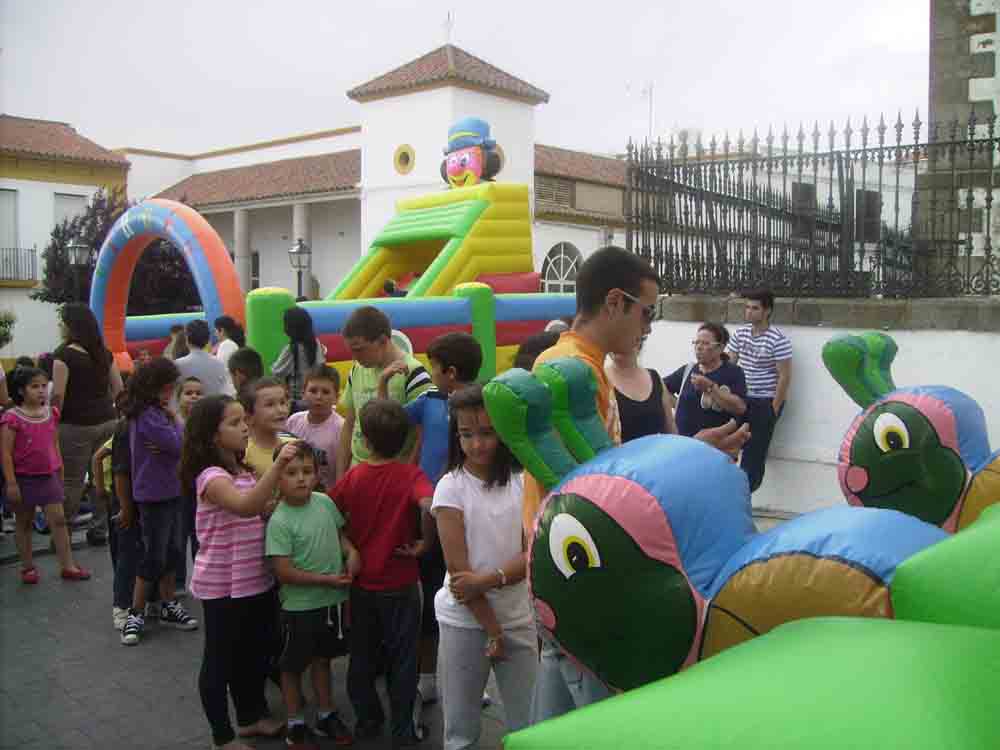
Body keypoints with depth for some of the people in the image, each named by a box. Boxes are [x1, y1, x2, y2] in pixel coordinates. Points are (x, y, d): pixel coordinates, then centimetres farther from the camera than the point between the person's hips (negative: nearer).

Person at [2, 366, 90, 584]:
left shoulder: (51, 413, 4)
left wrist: (60, 473, 13)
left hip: (49, 476, 4)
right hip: (24, 478, -4)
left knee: (58, 520, 1)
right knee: (23, 523, 11)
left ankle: (68, 566, 5)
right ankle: (28, 567, 23)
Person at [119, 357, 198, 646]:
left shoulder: (157, 412, 9)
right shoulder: (147, 415, -21)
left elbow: (172, 445, 7)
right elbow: (179, 445, -22)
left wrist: (167, 448, -13)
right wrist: (174, 420, -6)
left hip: (170, 491, 9)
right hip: (154, 495, -9)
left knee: (172, 553, 16)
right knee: (154, 557, 0)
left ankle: (169, 606, 27)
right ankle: (136, 614, 12)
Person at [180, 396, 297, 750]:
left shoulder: (244, 471, 7)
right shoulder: (211, 476, -20)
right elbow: (246, 507, -40)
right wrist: (278, 465, -47)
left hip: (255, 581, 8)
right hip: (223, 586, -8)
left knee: (252, 652, 21)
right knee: (220, 658, 6)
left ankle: (250, 717, 39)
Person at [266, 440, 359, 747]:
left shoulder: (325, 502, -5)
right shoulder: (279, 521, -21)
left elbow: (339, 532, 13)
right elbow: (284, 572, -22)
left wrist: (352, 552, -7)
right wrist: (327, 579, -21)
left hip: (332, 600, 5)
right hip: (299, 606, -5)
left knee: (322, 658, 22)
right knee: (293, 665, 13)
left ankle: (326, 715, 39)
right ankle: (295, 723, 31)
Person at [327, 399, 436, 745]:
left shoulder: (353, 476, -6)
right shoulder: (411, 474, -15)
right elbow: (428, 505, -33)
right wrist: (425, 543, -19)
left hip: (361, 583, 3)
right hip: (400, 584, -2)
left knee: (362, 656, 18)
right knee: (402, 658, 11)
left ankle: (367, 720, 31)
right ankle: (403, 728, 20)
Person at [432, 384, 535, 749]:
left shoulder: (522, 483, -1)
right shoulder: (451, 487, -9)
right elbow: (458, 568, -12)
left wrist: (489, 579, -21)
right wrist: (491, 628, -12)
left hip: (518, 619, 3)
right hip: (464, 621, -2)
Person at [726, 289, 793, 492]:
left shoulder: (778, 339, -14)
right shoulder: (740, 332, 4)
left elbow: (784, 376, -12)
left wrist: (774, 408, -12)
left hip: (765, 402, -6)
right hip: (740, 398, 6)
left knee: (754, 452, 0)